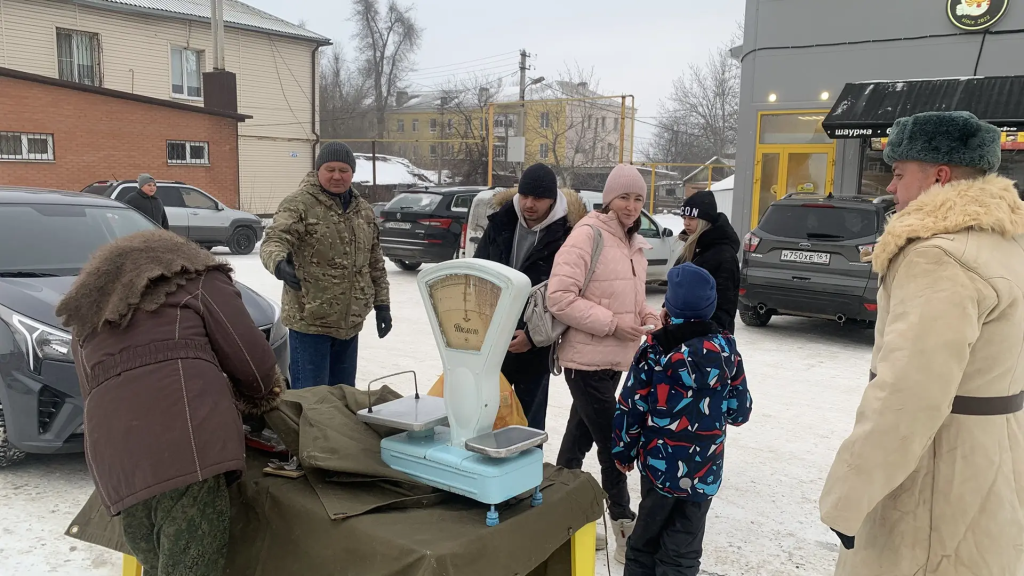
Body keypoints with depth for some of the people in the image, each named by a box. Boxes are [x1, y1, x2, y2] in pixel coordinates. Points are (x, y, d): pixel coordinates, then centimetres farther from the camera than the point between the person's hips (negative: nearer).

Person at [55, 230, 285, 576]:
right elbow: (251, 359, 11)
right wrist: (263, 398, 30)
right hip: (187, 435, -5)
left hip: (113, 454, 6)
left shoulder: (86, 313, 35)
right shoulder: (198, 278, 18)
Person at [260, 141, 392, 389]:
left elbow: (375, 263, 17)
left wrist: (382, 303, 14)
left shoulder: (364, 211, 11)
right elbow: (273, 241, -22)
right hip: (310, 321, -6)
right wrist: (279, 263, -44)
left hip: (350, 322, 6)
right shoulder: (299, 204, -9)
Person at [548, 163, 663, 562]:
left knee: (579, 440, 19)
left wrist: (644, 313, 0)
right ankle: (624, 525, 15)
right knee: (611, 444, 0)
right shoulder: (588, 235, -15)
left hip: (614, 360, 8)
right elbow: (559, 298, -21)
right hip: (587, 359, -8)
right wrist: (613, 323, -20)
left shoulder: (634, 244, 11)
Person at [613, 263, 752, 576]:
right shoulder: (726, 350, -6)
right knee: (683, 550, 12)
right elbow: (739, 412, 0)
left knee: (646, 538, 19)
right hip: (704, 471, 1)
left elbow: (630, 409, -8)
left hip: (659, 464, -1)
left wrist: (623, 453, 6)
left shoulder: (654, 350, -11)